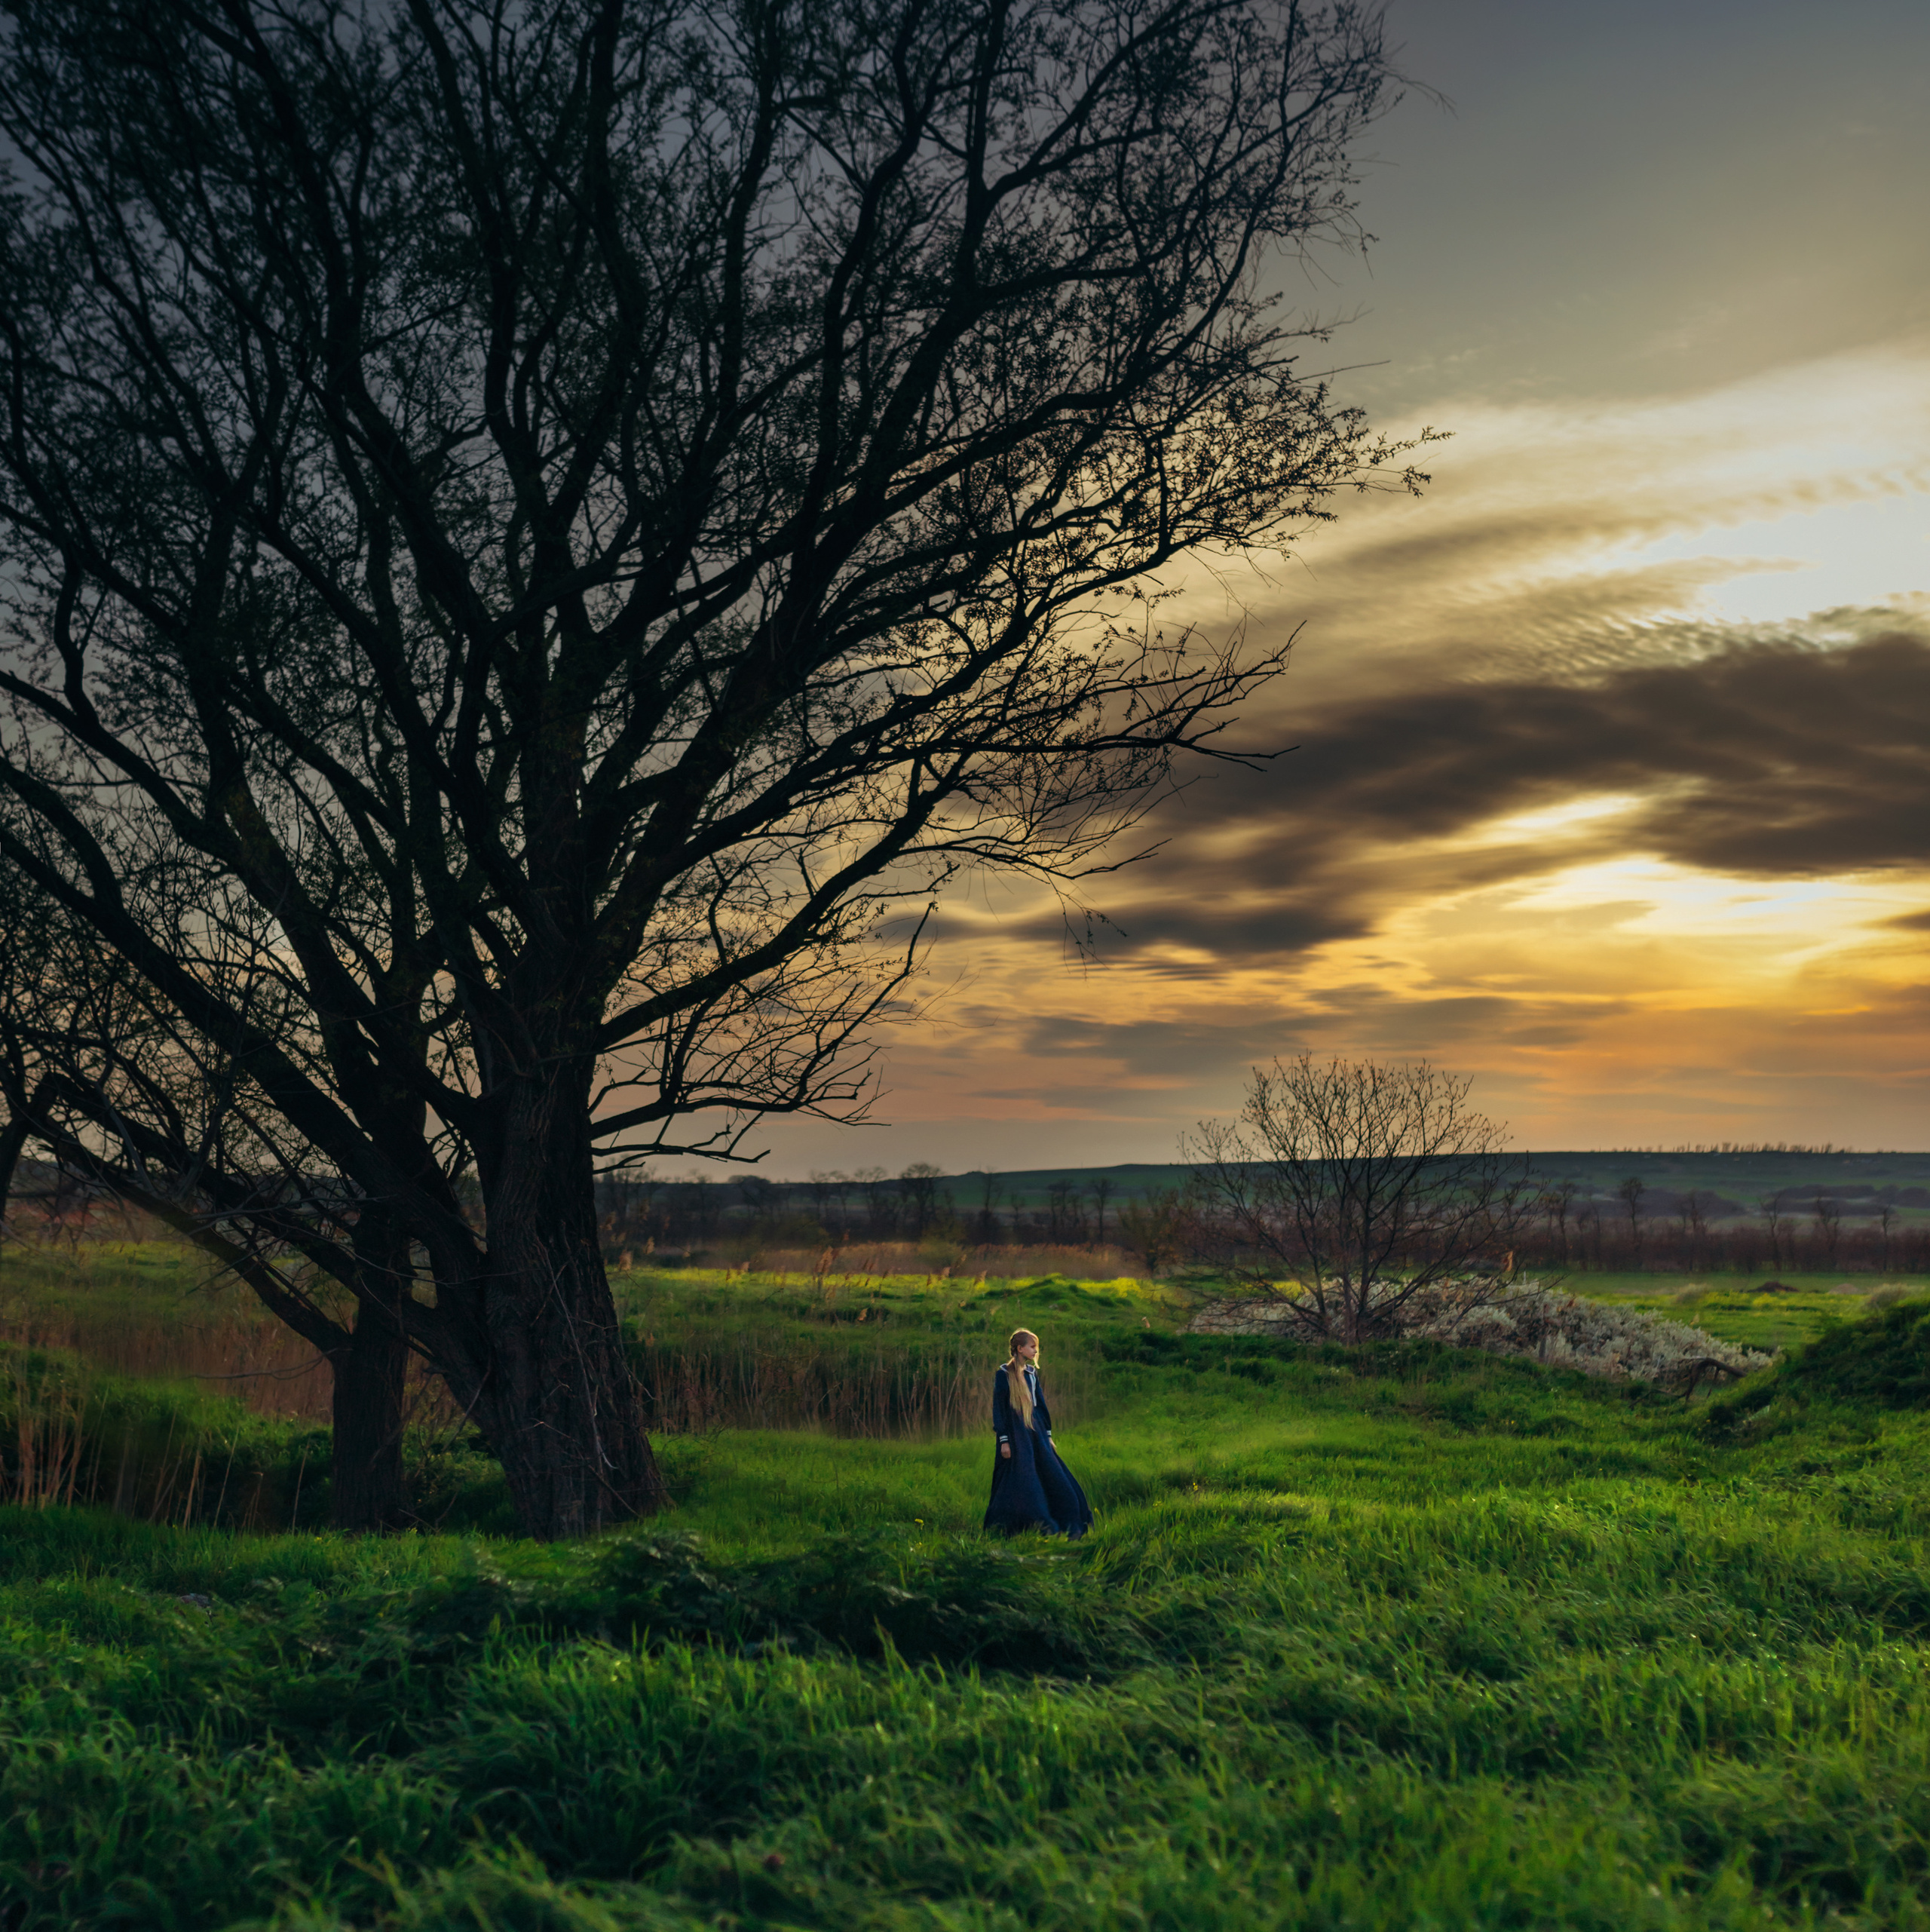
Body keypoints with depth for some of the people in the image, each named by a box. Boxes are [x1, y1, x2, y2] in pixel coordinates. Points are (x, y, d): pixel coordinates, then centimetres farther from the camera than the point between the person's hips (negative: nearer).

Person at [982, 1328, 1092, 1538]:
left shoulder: (1032, 1372, 13)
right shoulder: (1004, 1374, -7)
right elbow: (998, 1408, -8)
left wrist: (1048, 1434, 16)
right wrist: (1003, 1440, -13)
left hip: (1036, 1432, 7)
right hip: (1017, 1434, -7)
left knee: (1055, 1480, 3)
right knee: (1022, 1484, -8)